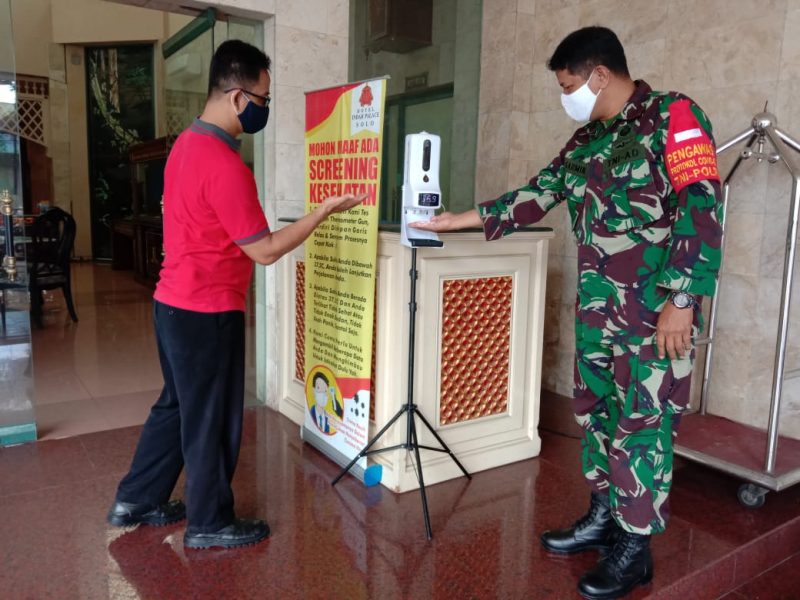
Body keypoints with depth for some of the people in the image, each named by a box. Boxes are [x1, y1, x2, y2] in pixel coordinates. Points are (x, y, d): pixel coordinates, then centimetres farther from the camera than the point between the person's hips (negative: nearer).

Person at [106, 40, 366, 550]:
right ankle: (210, 523, 26)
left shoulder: (186, 144, 7)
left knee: (178, 405, 22)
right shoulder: (225, 166, -23)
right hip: (206, 313, -9)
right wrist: (325, 210, -14)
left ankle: (137, 501, 36)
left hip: (174, 303, 9)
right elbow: (264, 250, -20)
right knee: (212, 419, 7)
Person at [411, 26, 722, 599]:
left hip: (657, 310, -7)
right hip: (597, 308, 7)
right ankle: (604, 517, 31)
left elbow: (702, 209, -15)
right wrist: (457, 220, 15)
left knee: (644, 422, 0)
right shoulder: (585, 142, 14)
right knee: (597, 411, 13)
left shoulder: (673, 116, -8)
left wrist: (682, 300, -19)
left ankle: (635, 546, 16)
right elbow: (533, 197, 16)